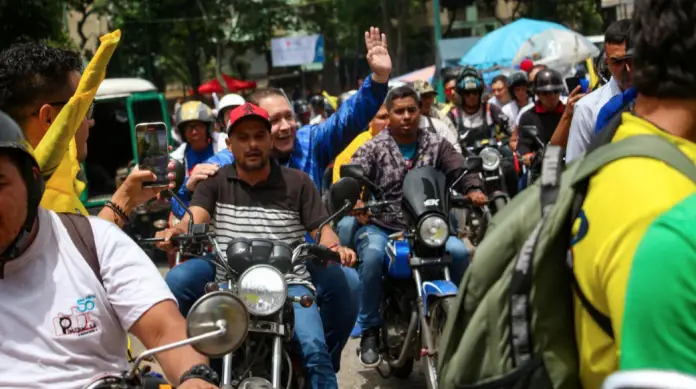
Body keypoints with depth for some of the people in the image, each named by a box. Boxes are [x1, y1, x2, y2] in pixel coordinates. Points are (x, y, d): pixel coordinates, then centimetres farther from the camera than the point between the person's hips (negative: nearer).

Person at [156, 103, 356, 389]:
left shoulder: (297, 182, 8)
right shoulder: (215, 182, 10)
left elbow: (321, 228, 4)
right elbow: (193, 218, -6)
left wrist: (336, 247, -20)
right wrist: (176, 231, -31)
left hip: (288, 283, -1)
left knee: (314, 348, -24)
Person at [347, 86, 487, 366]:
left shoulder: (436, 145, 11)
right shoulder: (373, 148, 2)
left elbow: (459, 169, 0)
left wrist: (473, 189, -23)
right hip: (379, 226, -2)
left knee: (459, 251, -23)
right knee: (372, 254, -35)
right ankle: (370, 330, -18)